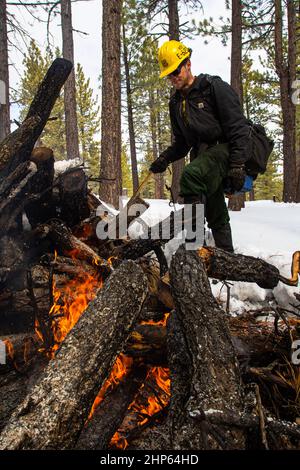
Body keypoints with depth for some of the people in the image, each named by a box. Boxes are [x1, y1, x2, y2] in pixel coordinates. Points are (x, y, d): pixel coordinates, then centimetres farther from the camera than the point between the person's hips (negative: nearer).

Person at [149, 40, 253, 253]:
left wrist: (237, 165, -20)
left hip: (225, 149, -7)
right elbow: (182, 142, 21)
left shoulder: (214, 87, -4)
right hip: (202, 158, 7)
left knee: (191, 175, -35)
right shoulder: (176, 103, 16)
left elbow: (239, 128, -11)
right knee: (215, 215, 10)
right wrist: (165, 158, 2)